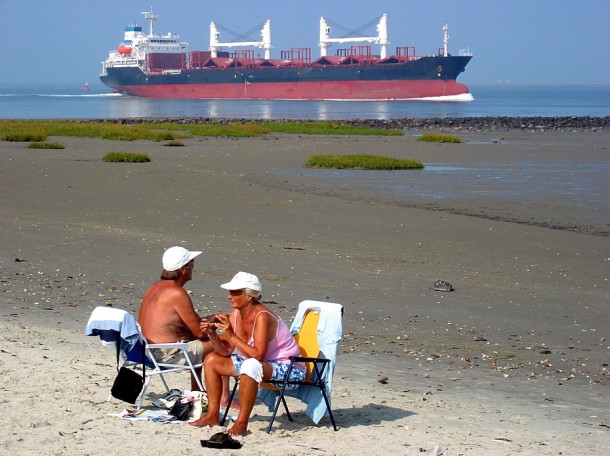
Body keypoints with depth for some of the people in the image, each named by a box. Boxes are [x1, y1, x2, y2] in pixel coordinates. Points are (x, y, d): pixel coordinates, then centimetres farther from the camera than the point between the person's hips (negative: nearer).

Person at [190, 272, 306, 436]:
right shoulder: (236, 314, -1)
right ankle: (213, 415, 13)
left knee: (251, 365, -40)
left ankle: (242, 423, -31)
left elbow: (258, 356, -32)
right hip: (254, 364, 10)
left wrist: (231, 336, -30)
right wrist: (213, 335, -15)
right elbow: (226, 351, 3)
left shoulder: (262, 317, -25)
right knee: (212, 360, 11)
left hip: (287, 368, -10)